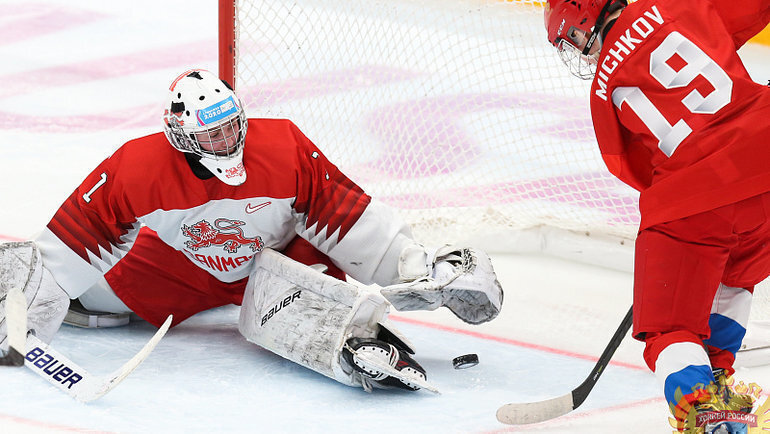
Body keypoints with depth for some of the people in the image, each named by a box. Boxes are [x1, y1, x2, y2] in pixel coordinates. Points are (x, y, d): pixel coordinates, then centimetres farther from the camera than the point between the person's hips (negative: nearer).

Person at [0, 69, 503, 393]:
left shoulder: (287, 149, -28)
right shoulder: (137, 167, -27)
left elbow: (348, 217, -23)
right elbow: (79, 234, -21)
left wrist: (412, 263, -27)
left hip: (273, 256, -2)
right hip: (178, 260, 3)